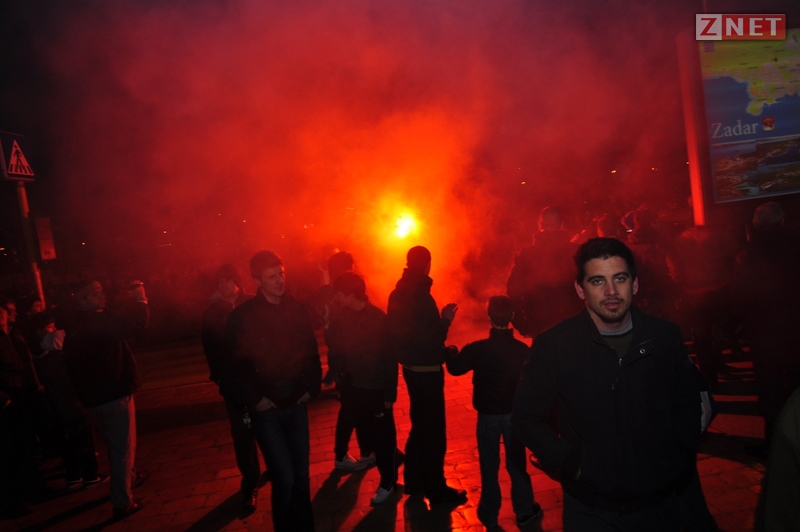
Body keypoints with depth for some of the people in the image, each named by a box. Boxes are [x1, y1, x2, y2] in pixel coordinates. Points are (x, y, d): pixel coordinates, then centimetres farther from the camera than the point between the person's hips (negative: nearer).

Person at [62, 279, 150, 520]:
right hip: (114, 395, -9)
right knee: (123, 448, 4)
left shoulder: (75, 327, 7)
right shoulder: (99, 321, -22)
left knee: (115, 445, 27)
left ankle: (131, 477, 47)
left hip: (93, 397, 9)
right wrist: (140, 299, -18)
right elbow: (137, 323, -34)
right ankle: (122, 503, 12)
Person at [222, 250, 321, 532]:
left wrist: (312, 387, 1)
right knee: (284, 478, -3)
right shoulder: (242, 316, -11)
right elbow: (233, 365, -9)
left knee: (301, 474, 14)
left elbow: (311, 352, 7)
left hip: (297, 404, 4)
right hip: (266, 409, -3)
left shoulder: (297, 309, 0)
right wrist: (253, 400, -9)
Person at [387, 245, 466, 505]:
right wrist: (445, 320, -12)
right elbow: (428, 338, -24)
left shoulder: (399, 293, 6)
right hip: (426, 370, -9)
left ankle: (414, 481, 32)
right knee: (433, 429, 4)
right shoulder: (421, 296, -22)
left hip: (410, 367, 9)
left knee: (419, 424, 21)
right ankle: (436, 488, 17)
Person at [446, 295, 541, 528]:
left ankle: (489, 515, 25)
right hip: (514, 413, 1)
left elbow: (455, 368, 0)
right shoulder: (523, 349, -14)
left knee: (489, 465, 14)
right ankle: (524, 511, 28)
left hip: (488, 414, -1)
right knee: (516, 463, 17)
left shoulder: (476, 349, -17)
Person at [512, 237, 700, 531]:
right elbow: (527, 417, -7)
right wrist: (571, 464, -12)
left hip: (660, 502, 4)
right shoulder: (553, 345, -14)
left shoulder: (665, 336, -5)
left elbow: (687, 404, 9)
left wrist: (680, 460, 2)